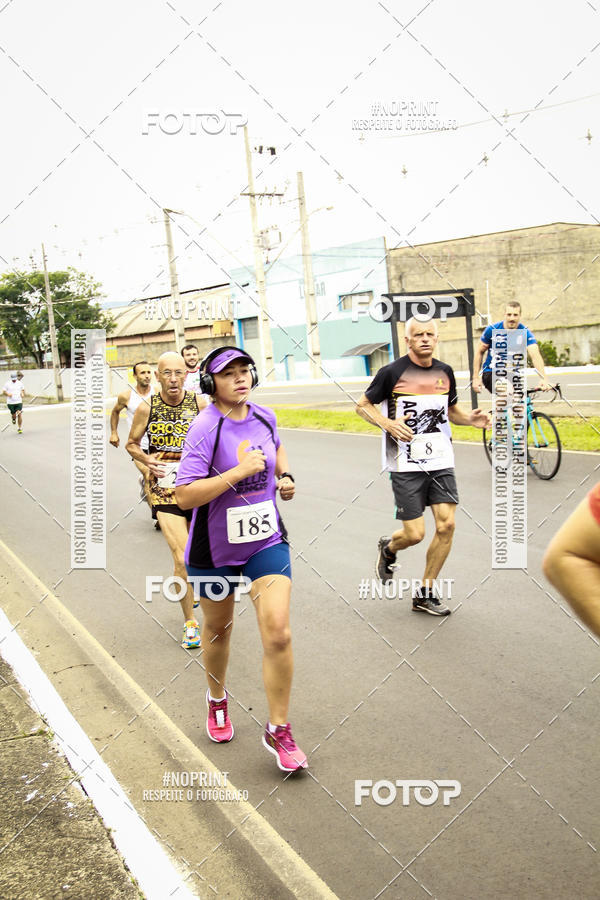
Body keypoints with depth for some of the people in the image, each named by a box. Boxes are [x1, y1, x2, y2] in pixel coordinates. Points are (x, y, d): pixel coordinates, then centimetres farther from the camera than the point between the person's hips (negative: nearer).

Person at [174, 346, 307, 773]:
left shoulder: (265, 417, -1)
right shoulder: (205, 429, -19)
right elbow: (185, 496, -26)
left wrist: (284, 475, 6)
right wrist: (239, 471, -30)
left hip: (267, 541, 3)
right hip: (215, 549, -3)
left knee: (278, 633, -9)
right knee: (218, 629, 18)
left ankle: (279, 730, 8)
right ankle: (218, 699, 48)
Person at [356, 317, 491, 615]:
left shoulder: (445, 372, 8)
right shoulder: (392, 372, -7)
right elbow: (363, 405, 1)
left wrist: (470, 418, 0)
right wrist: (387, 423, -17)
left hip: (441, 462, 5)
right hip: (406, 465, -4)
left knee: (446, 525, -4)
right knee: (414, 534, -5)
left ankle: (425, 594, 13)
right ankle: (388, 549, 33)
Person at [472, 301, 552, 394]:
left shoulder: (525, 333, -13)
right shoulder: (492, 330, -10)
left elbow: (535, 356, -27)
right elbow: (479, 352, 2)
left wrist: (543, 379, -42)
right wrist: (476, 378, -3)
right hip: (491, 373, -2)